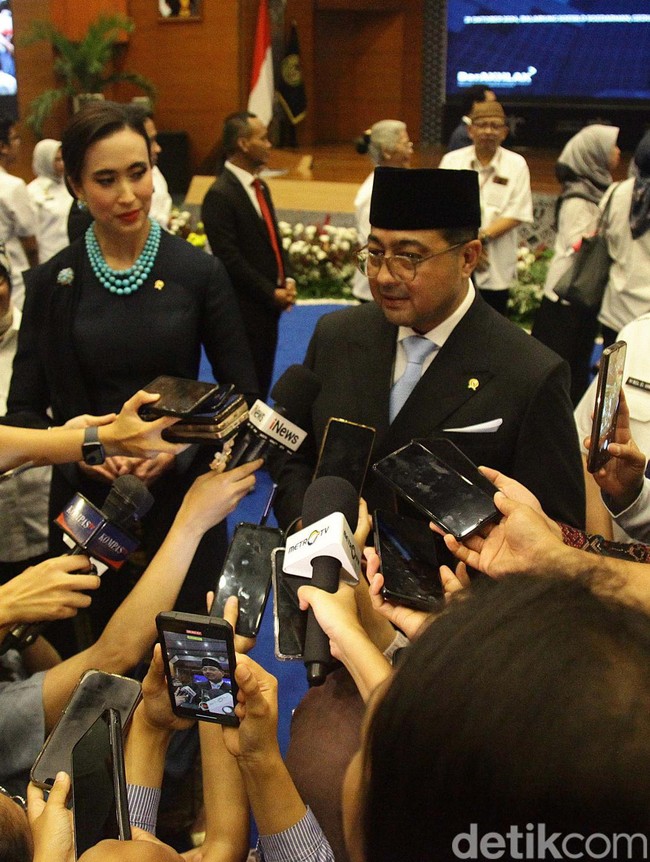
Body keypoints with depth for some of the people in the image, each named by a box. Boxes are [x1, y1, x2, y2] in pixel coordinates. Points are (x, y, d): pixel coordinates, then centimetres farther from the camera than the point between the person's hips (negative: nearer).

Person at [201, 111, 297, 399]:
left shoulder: (260, 187, 12)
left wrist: (287, 280, 3)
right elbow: (229, 259, -19)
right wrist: (272, 293, -14)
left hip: (270, 303, 8)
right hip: (245, 309, -8)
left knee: (263, 380, 14)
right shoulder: (220, 195, -16)